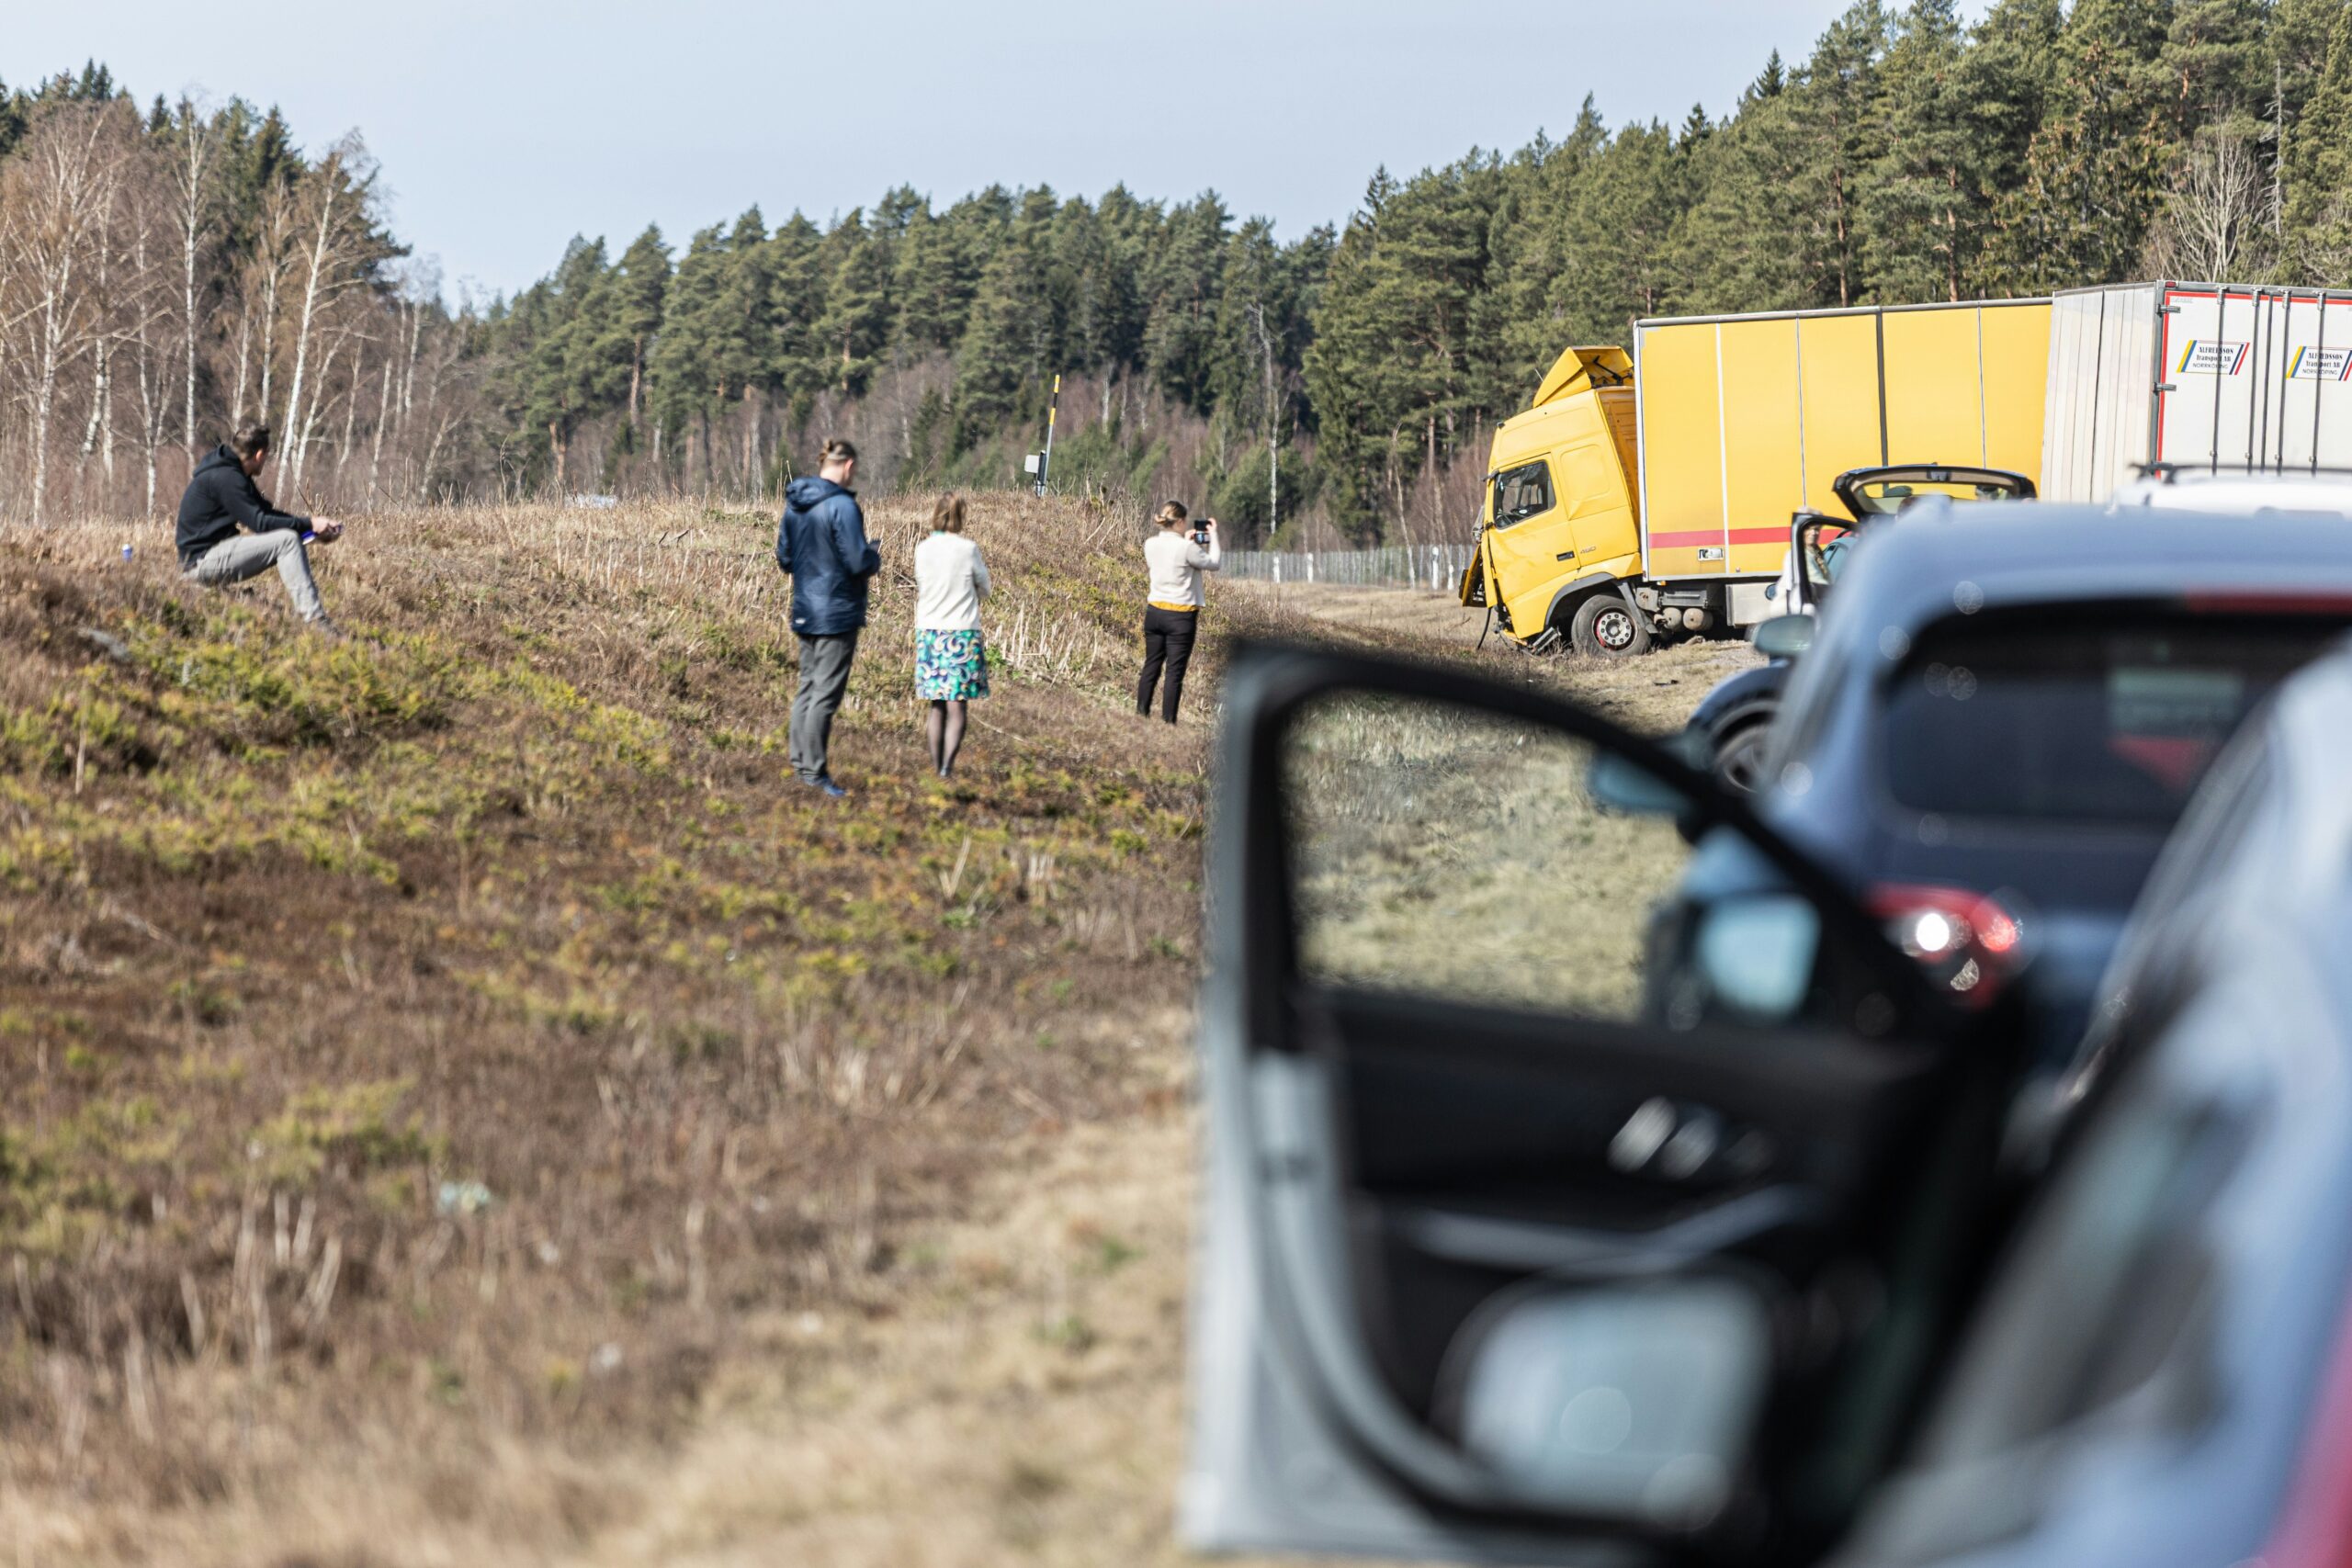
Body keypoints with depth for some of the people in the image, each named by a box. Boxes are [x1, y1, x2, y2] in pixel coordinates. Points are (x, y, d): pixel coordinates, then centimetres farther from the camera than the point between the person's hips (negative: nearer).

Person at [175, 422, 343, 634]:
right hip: (201, 561, -11)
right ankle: (313, 619, -25)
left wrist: (312, 526, 5)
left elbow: (268, 512, 18)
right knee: (287, 540, -20)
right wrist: (308, 524, -16)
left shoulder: (234, 473, 15)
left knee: (291, 537, 9)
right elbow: (259, 522, -21)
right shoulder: (225, 477, -18)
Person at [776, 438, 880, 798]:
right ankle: (815, 771, -1)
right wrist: (874, 558, 1)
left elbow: (784, 558, 15)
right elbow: (859, 561, -20)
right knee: (826, 694, -3)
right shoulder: (842, 506, -18)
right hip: (837, 613, -8)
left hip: (805, 613, 8)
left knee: (807, 688, 16)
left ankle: (800, 762, 19)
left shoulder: (795, 504, 7)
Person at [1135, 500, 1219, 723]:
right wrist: (1213, 536, 7)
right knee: (1175, 672, 0)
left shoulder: (1150, 545, 2)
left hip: (1154, 612, 6)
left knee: (1151, 665, 14)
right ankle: (1168, 721, 0)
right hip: (1180, 616, -6)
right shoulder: (1187, 548, -17)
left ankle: (1141, 714, 15)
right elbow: (1213, 563, -2)